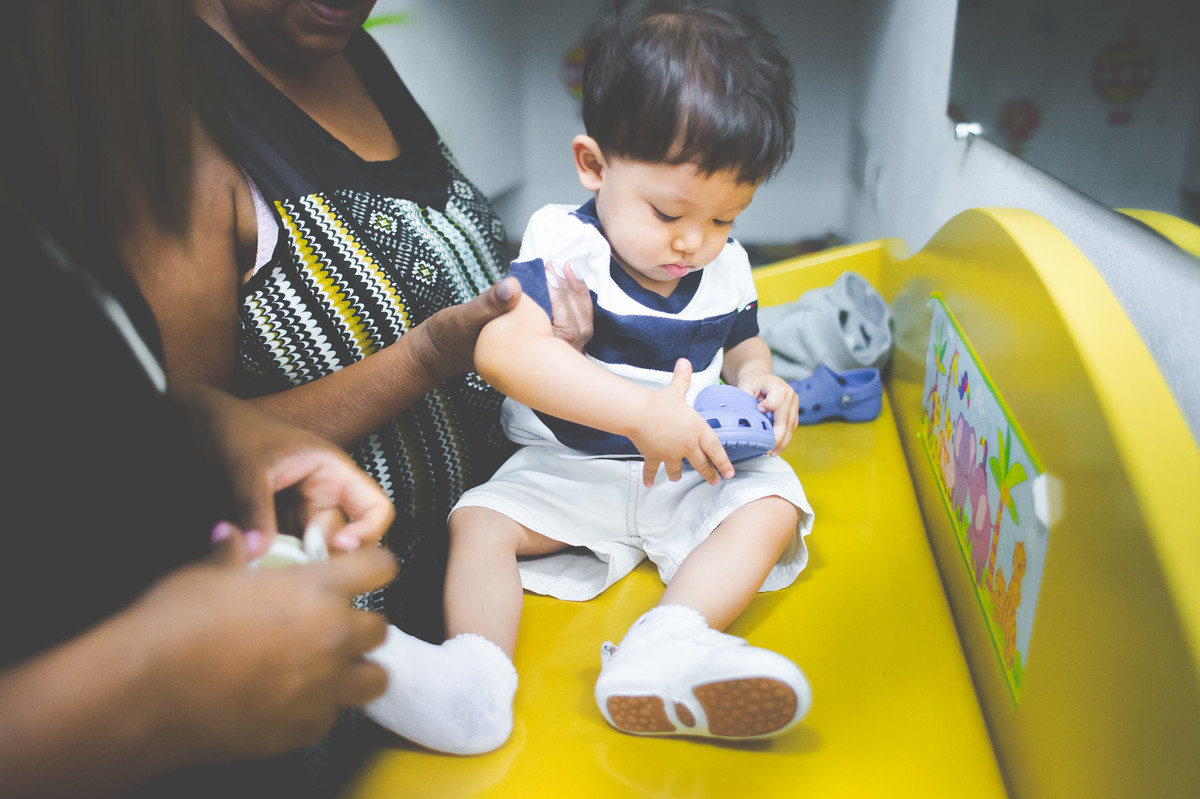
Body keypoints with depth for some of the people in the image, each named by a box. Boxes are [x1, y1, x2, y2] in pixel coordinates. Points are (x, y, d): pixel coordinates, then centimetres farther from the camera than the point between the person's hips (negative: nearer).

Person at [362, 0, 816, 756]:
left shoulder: (726, 269, -1)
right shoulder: (563, 246, -18)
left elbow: (742, 344, 19)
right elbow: (504, 349, -36)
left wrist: (757, 379, -9)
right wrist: (644, 413, -42)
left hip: (698, 473, 2)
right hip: (567, 470, -2)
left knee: (773, 503, -20)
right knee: (480, 520, -19)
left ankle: (665, 649, -39)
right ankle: (477, 672, -33)